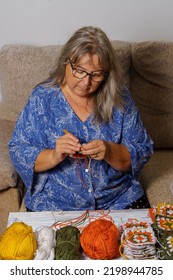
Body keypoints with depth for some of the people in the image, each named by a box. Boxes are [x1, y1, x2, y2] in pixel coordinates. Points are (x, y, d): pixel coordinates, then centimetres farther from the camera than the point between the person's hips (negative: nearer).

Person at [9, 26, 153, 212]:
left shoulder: (120, 98, -3)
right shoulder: (42, 98, -5)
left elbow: (142, 152, -2)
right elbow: (18, 153, -5)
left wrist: (110, 152, -21)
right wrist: (54, 156, -24)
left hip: (119, 200, 1)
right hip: (54, 203, 0)